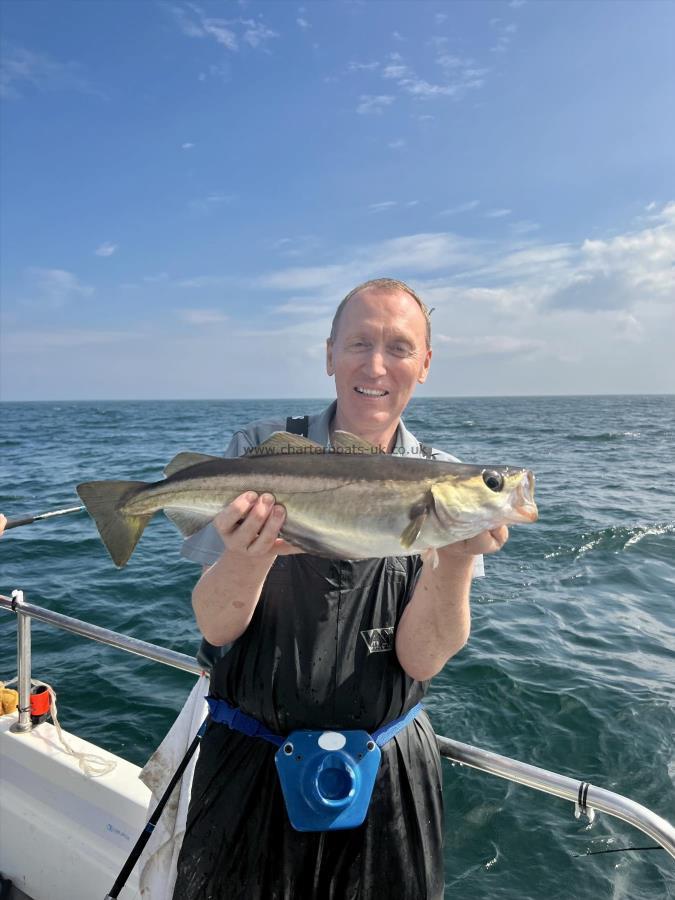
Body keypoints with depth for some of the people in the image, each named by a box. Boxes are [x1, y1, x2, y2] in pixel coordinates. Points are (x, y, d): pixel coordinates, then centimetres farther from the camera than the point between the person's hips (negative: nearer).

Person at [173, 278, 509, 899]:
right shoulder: (260, 451, -11)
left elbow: (421, 660, -14)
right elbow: (214, 629, -13)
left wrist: (455, 559, -31)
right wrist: (250, 556, -33)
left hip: (385, 772, 1)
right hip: (250, 761, 0)